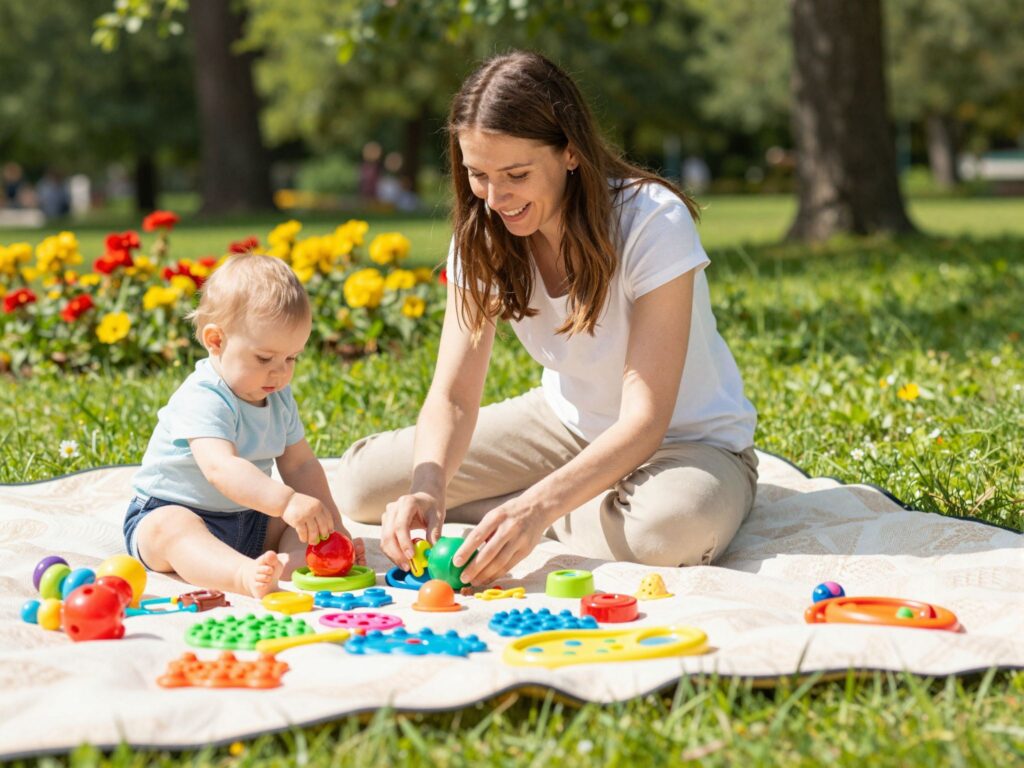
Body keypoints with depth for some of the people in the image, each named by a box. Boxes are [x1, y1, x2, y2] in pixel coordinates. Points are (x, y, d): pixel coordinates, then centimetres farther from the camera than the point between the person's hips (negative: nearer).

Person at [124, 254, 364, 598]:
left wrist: (334, 529, -4)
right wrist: (287, 501, -51)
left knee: (313, 521, -7)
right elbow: (221, 468, -40)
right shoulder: (202, 401, -25)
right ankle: (245, 575, -67)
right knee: (170, 529, -39)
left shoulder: (280, 398, 3)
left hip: (248, 522, 8)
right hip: (168, 511, -8)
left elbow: (300, 465, 8)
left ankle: (288, 562, -42)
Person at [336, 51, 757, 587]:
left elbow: (645, 420, -30)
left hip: (689, 440, -5)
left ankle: (558, 523, -9)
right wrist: (428, 488, -37)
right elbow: (452, 394, -15)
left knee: (673, 528, -42)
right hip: (569, 423, 5)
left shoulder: (652, 222, -27)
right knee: (363, 481, -7)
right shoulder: (482, 238, -11)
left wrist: (537, 507, -43)